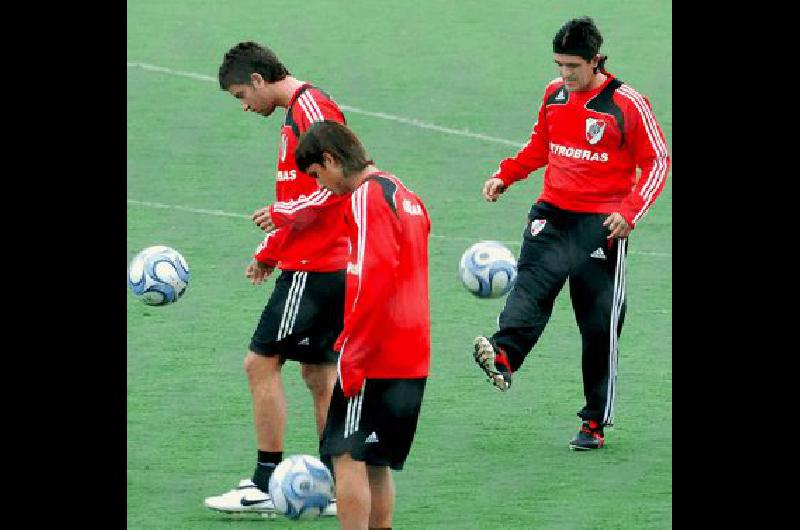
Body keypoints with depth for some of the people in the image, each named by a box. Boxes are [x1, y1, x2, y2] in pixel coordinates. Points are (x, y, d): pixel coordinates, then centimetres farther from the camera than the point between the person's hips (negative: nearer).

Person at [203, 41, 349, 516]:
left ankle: (267, 486, -4)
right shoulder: (297, 113, 17)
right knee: (318, 374, 11)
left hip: (312, 269, -10)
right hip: (327, 266, 10)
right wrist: (270, 252, 24)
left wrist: (283, 212, -16)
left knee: (261, 363, -6)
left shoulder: (312, 107, -14)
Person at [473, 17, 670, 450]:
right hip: (553, 213, 4)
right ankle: (503, 358, -47)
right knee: (532, 282, -24)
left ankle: (595, 422, 8)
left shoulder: (627, 104, -8)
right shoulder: (554, 94, 7)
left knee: (599, 324, 1)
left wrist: (629, 211, -16)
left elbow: (657, 162, -5)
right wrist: (506, 175, 9)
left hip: (602, 224, -4)